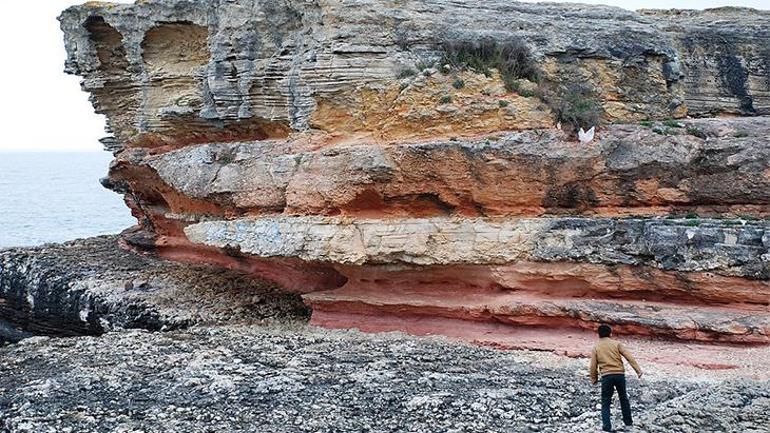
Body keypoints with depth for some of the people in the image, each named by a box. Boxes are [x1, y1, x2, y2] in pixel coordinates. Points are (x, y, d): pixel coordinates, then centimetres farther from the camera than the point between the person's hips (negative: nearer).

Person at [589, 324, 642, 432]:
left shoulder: (596, 348, 6)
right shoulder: (617, 344, 4)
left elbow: (593, 366, 4)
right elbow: (629, 357, -5)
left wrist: (594, 379, 16)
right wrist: (638, 370, -5)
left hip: (606, 376, -1)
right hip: (620, 374, 1)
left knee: (606, 402, 6)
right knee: (623, 398, 21)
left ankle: (607, 426, -5)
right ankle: (628, 421, 29)